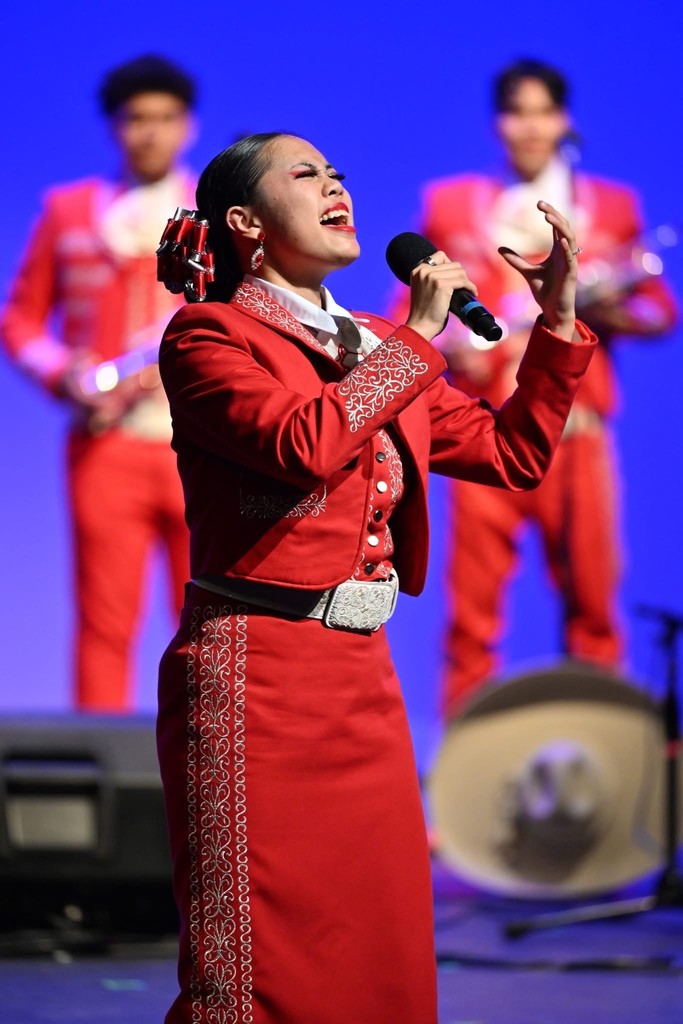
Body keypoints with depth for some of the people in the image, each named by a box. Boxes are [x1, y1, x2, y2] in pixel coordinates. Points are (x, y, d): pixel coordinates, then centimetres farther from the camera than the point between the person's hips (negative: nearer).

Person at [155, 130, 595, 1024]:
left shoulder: (380, 353, 18)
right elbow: (309, 444, -21)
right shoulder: (209, 337, -3)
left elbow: (513, 455, 19)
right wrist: (418, 336, -11)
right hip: (255, 675, -7)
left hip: (363, 680, 7)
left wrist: (558, 316, 11)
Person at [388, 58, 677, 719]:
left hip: (576, 432, 0)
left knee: (591, 596, -2)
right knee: (473, 598, -4)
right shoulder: (450, 204, 11)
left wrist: (614, 312, -9)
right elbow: (411, 309, 12)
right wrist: (445, 336, -8)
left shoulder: (610, 207, 12)